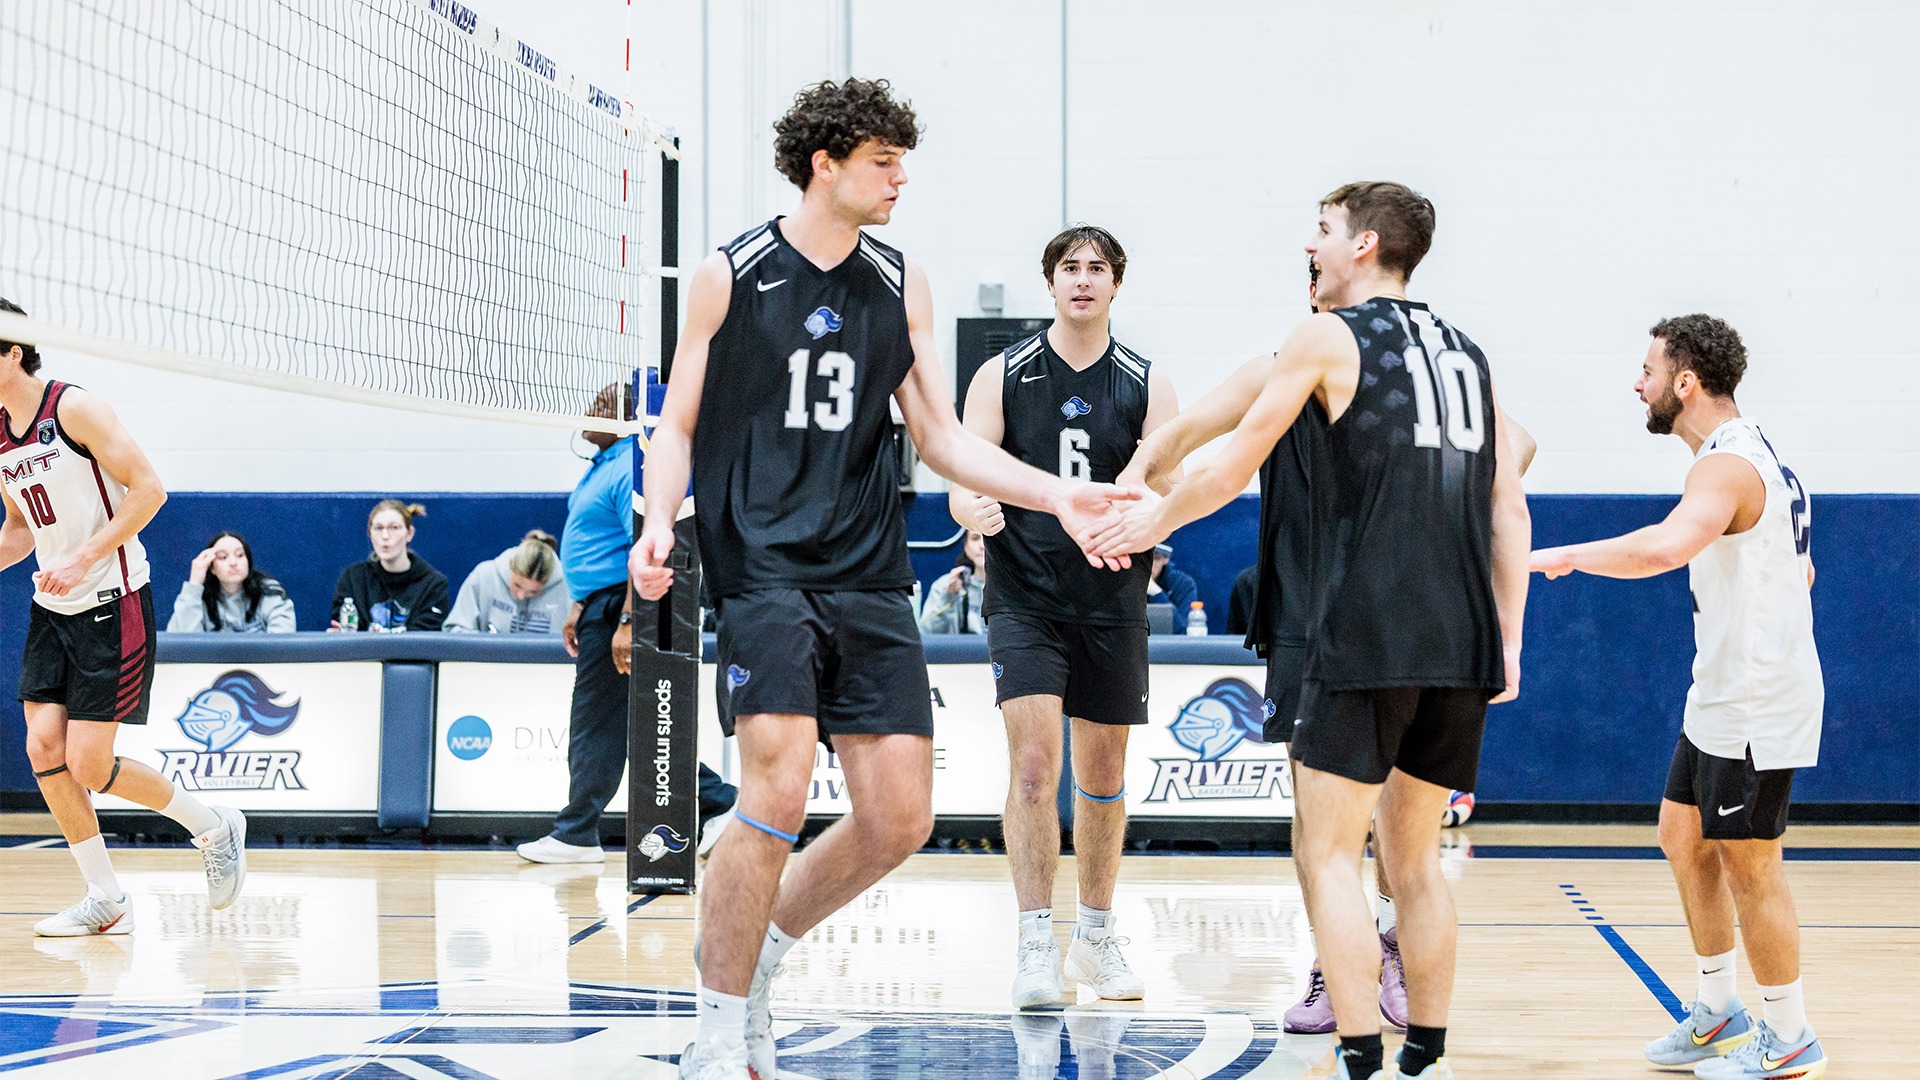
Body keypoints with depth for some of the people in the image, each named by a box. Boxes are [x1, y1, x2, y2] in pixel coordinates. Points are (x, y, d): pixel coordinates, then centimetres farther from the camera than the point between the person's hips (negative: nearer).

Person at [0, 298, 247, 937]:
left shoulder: (74, 409, -15)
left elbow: (148, 489, -17)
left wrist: (83, 558, -23)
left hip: (112, 605, -7)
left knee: (89, 765, -8)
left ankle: (214, 828, 15)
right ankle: (106, 902, 7)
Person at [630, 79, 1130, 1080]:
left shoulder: (901, 285, 12)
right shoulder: (731, 276, 2)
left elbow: (939, 437, 13)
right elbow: (679, 424, 7)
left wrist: (1057, 494, 1)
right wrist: (660, 519, -13)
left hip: (869, 578, 5)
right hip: (762, 565, -5)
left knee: (899, 819, -2)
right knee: (777, 792, -19)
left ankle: (756, 944, 25)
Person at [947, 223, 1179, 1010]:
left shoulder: (1145, 385, 4)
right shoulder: (1003, 376, 2)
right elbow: (964, 483, -3)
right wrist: (975, 509, -27)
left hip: (1112, 604, 2)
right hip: (1025, 597, -2)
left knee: (1103, 777, 9)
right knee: (1034, 764, -14)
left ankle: (1095, 938, 24)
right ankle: (1036, 947, -12)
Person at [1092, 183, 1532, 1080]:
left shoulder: (1328, 337, 1)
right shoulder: (1466, 353, 18)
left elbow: (1231, 472, 5)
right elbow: (1510, 510, 14)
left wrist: (1153, 519, 22)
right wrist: (1506, 643, 17)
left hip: (1364, 636, -6)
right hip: (1462, 644, 6)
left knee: (1328, 855, -3)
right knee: (1412, 858, 15)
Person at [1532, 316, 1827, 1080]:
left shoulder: (1727, 465, -21)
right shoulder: (1752, 455, 13)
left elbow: (1665, 547, -41)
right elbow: (1800, 571, 23)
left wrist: (1569, 556, -31)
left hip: (1755, 704, -10)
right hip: (1722, 698, 10)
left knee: (1748, 867, -2)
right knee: (1683, 839, 17)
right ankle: (1718, 1012, 27)